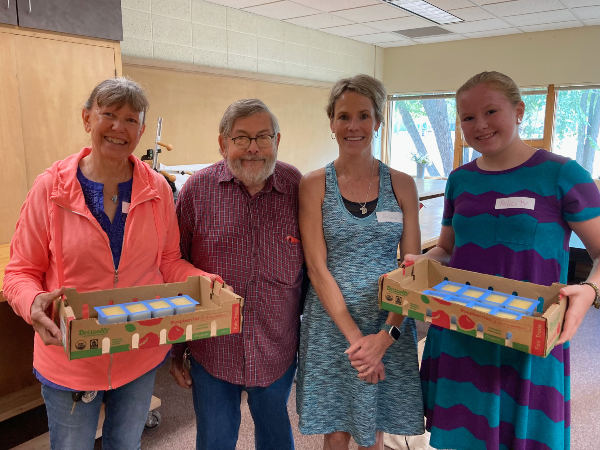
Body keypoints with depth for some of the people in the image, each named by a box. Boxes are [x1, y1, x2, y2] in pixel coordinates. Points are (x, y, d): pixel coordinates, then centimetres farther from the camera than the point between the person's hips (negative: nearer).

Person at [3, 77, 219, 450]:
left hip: (141, 357, 2)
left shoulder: (158, 189, -7)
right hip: (70, 359, -2)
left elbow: (169, 261, 2)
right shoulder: (51, 189, -13)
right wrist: (33, 303, -27)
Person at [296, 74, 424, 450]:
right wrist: (354, 337, -15)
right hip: (332, 325, -1)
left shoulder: (402, 185, 1)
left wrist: (385, 335, -12)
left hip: (390, 328, 1)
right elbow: (318, 268, -8)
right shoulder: (314, 185, -4)